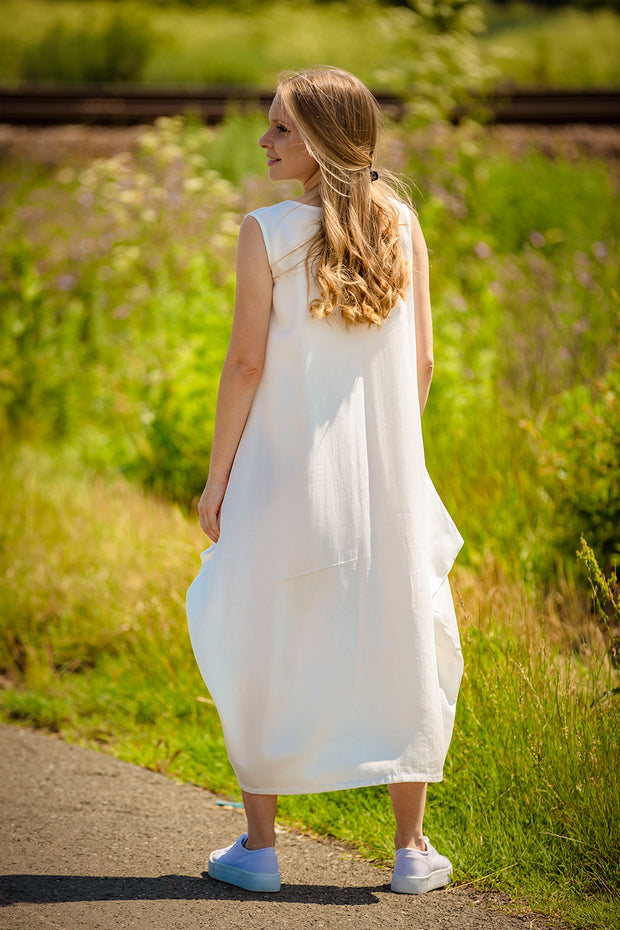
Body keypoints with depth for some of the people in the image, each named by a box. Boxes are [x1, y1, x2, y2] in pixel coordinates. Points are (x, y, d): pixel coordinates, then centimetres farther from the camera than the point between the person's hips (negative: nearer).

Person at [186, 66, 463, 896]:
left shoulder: (266, 233, -11)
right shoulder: (402, 227, 1)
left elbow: (247, 362, -11)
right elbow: (422, 361, 4)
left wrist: (216, 477, -3)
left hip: (285, 469, -3)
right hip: (385, 475, 3)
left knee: (265, 648, 9)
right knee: (398, 645, 11)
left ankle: (259, 847, 12)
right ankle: (411, 849, 14)